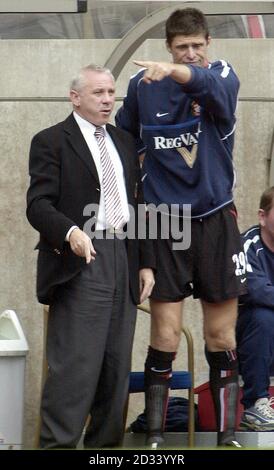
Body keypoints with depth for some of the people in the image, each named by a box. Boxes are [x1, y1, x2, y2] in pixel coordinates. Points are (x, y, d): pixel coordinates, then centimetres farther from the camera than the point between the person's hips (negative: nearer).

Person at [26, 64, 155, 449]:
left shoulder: (124, 142, 19)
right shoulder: (51, 141, -2)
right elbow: (39, 204, -10)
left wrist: (146, 262, 14)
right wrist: (70, 232, -29)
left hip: (123, 264, 7)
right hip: (80, 264, -7)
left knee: (116, 369, 8)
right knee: (74, 367, -11)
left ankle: (105, 446, 14)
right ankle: (58, 444, -7)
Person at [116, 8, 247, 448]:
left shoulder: (222, 75, -4)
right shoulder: (142, 85, 0)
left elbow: (211, 84, -30)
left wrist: (174, 71, -48)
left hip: (216, 218, 0)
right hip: (165, 220, 0)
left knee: (221, 336, 4)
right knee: (165, 335, -4)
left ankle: (228, 435, 13)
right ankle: (155, 436, 5)